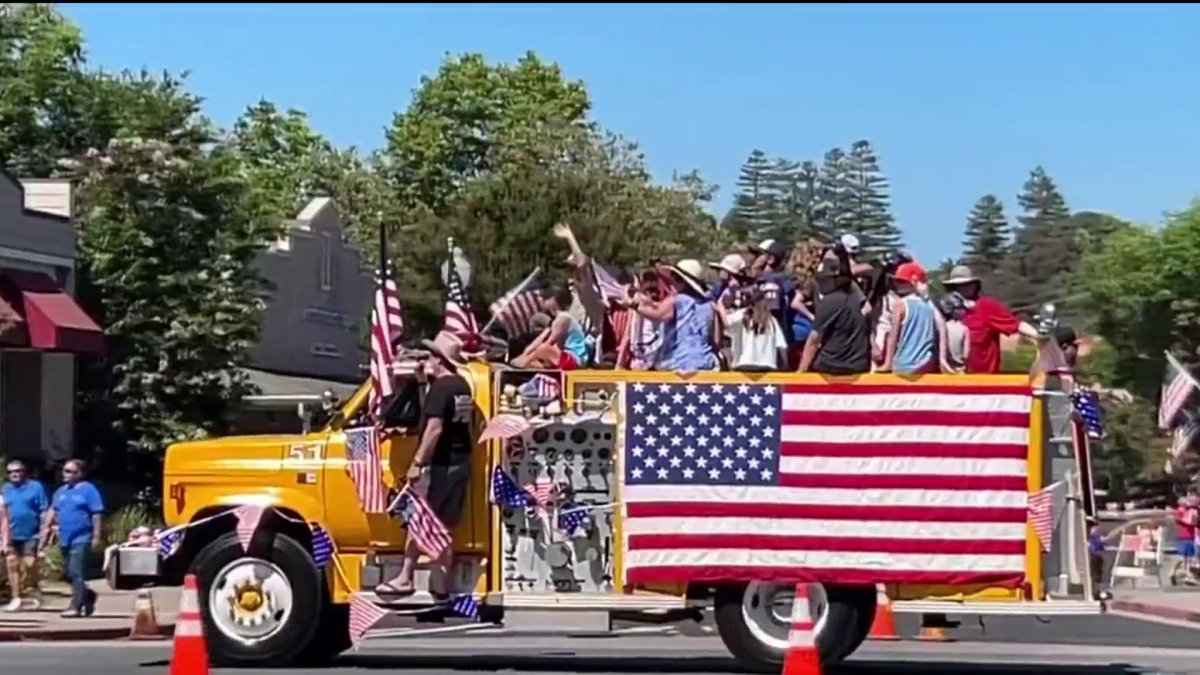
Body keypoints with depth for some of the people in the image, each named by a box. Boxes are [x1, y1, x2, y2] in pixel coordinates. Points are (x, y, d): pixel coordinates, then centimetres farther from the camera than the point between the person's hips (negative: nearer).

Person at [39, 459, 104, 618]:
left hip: (81, 539, -8)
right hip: (65, 539, 8)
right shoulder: (61, 491, 13)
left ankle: (76, 607, -13)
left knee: (76, 574, -12)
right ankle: (88, 596, 28)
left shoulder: (88, 490, -8)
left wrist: (96, 536, -16)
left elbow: (97, 514, -12)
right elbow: (53, 511, 18)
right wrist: (45, 530, 12)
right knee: (71, 574, 13)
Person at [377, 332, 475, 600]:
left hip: (439, 463, -9)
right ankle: (441, 585, 11)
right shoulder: (462, 386, 12)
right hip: (460, 461, 9)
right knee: (444, 526, 10)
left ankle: (405, 578, 0)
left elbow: (435, 428, -22)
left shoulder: (440, 387, -15)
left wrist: (418, 462, -21)